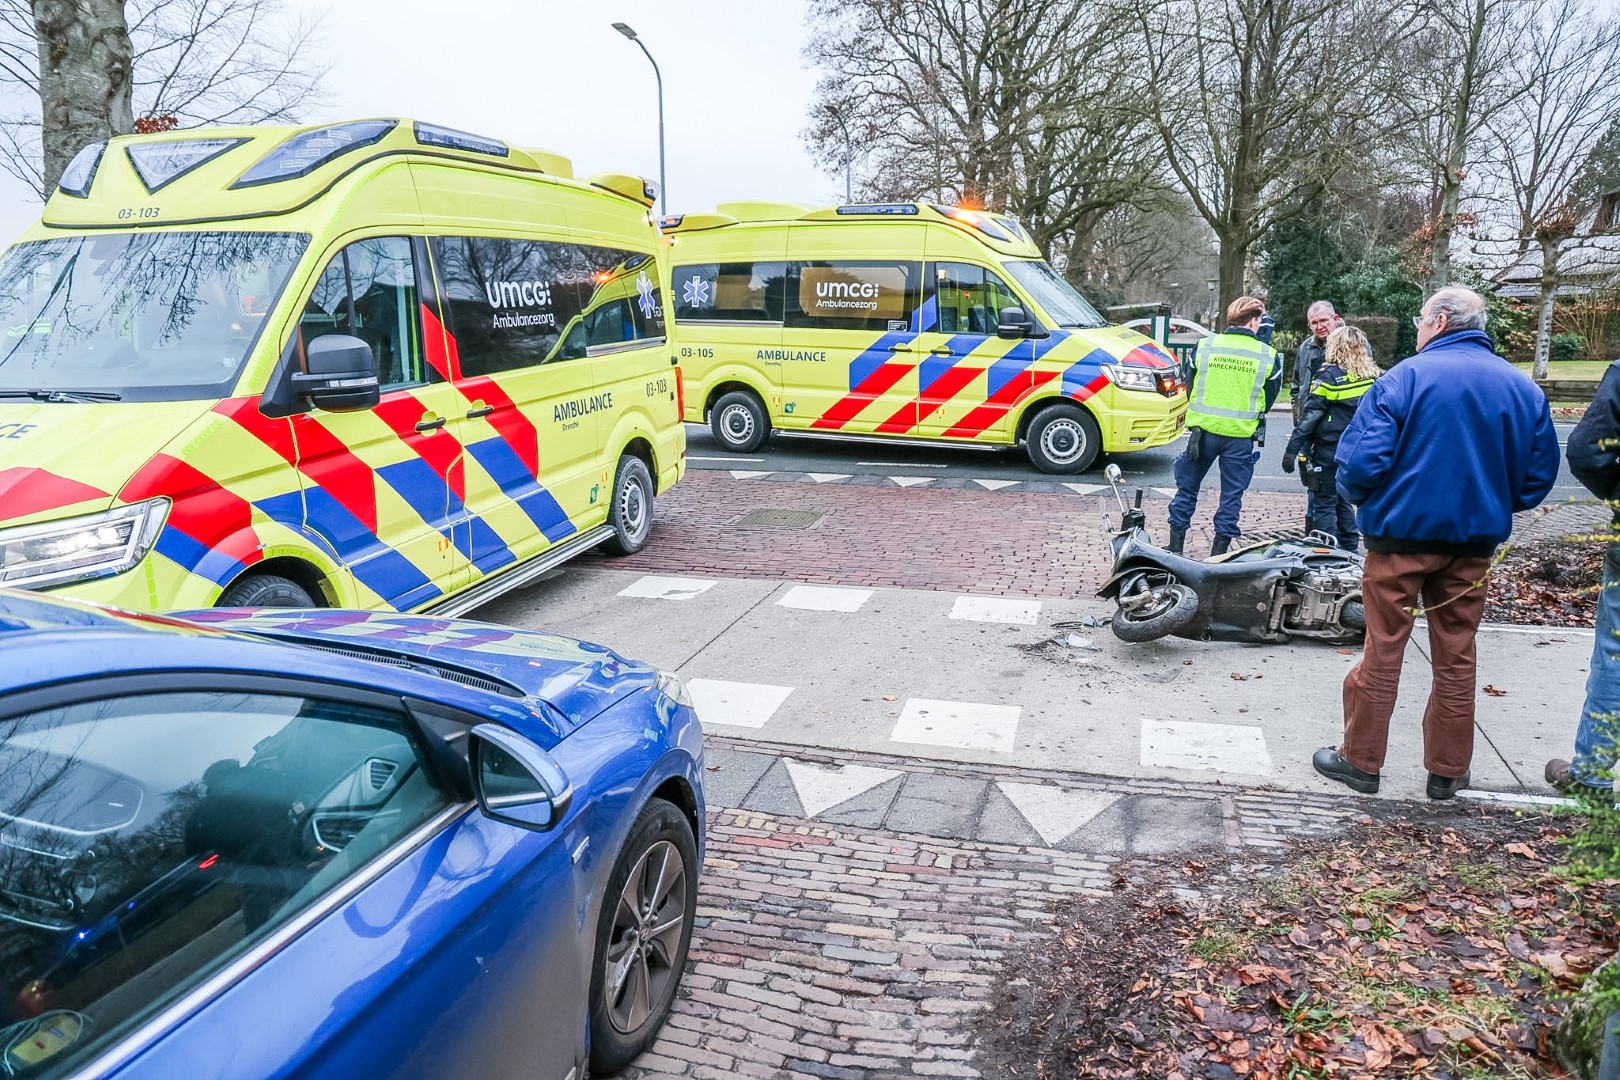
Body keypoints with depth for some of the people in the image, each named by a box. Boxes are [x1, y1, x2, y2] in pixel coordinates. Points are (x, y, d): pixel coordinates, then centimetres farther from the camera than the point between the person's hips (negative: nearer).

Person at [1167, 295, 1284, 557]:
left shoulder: (1204, 346, -3)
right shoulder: (1269, 355, -4)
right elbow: (1268, 399, 6)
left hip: (1203, 430, 1)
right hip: (1241, 436, -1)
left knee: (1187, 488, 12)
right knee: (1232, 495, 10)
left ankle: (1175, 547, 16)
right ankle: (1219, 551, 13)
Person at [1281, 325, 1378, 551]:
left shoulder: (1329, 375, -13)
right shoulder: (1373, 377, 2)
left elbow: (1309, 416, -15)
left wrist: (1292, 450, -14)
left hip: (1329, 451, -6)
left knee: (1324, 504, 2)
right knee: (1344, 502, 19)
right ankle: (1349, 550, 25)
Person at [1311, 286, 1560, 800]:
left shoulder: (1405, 377, -12)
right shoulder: (1523, 387, 3)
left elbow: (1363, 459, -19)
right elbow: (1539, 473, 5)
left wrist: (1356, 495, 2)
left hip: (1402, 532, -4)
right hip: (1473, 543, 4)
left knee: (1383, 651, 6)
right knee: (1455, 657, 13)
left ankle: (1360, 760, 16)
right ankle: (1448, 771, 23)